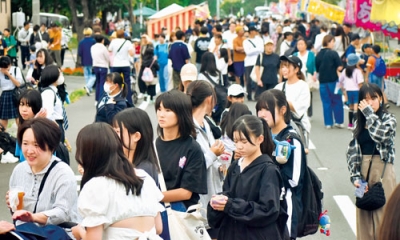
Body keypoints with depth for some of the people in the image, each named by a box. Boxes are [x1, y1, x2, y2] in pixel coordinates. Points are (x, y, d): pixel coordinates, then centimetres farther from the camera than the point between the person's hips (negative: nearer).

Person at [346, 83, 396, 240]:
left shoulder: (389, 119, -1)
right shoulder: (359, 123, 10)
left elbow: (380, 135, -22)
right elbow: (352, 150, 6)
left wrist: (369, 112, -13)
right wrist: (355, 176, -5)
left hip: (382, 171, -4)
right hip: (362, 170, 4)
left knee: (382, 214, -6)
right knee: (364, 215, 6)